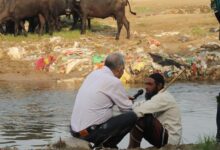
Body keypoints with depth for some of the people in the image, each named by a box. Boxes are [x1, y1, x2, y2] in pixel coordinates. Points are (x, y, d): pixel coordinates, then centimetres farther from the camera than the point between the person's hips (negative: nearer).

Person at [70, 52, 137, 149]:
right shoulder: (114, 82, -11)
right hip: (90, 133, -8)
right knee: (132, 117, -3)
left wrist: (125, 99, 31)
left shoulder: (93, 74, 10)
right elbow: (128, 109, 0)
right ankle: (102, 146, 0)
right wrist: (130, 102, 22)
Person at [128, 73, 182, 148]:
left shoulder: (163, 97, -16)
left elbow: (140, 111, -25)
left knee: (142, 119, -25)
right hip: (163, 137, 11)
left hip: (169, 139, -11)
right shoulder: (158, 97, 16)